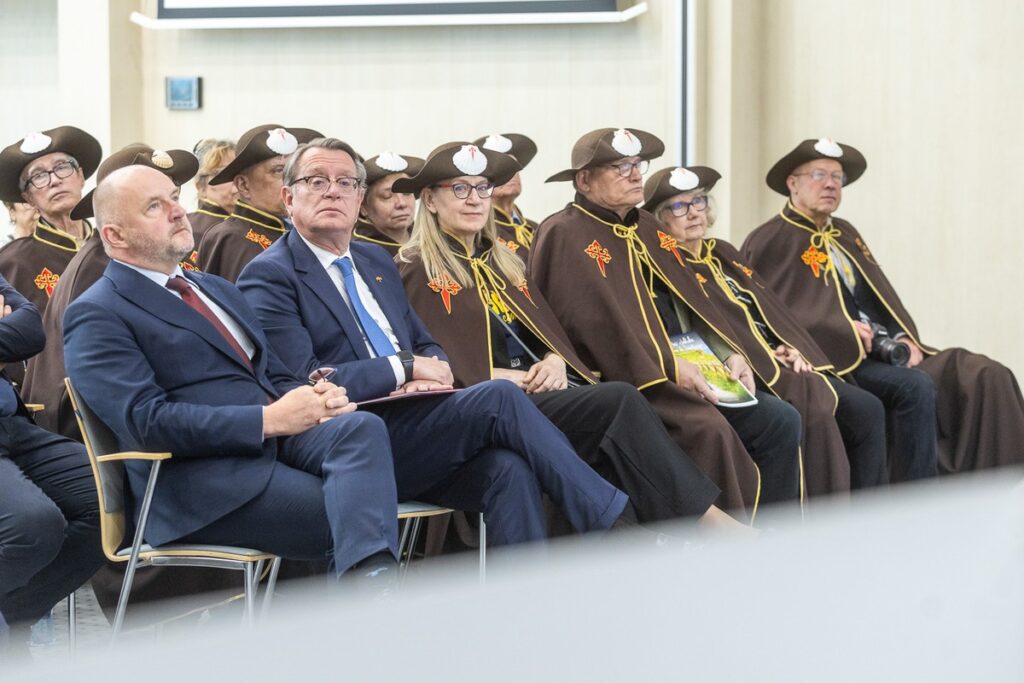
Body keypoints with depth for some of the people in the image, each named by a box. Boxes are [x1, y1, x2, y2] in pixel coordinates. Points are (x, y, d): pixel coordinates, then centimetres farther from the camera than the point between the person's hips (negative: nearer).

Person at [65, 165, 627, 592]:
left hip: (279, 440, 8)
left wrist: (311, 397, 1)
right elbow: (144, 420, -12)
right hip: (207, 480, -7)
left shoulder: (217, 291, 29)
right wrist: (270, 419, -19)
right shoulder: (97, 317, 2)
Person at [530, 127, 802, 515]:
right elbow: (597, 324, -17)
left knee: (780, 421, -4)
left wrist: (729, 353, 2)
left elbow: (690, 302, 19)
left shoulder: (645, 229, 20)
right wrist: (669, 368, -18)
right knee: (709, 429, -32)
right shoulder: (565, 235, -7)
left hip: (668, 378, 9)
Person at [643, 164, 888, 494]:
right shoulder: (664, 262, -1)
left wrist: (793, 349, 2)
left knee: (867, 410, -8)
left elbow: (770, 308, 17)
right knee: (815, 407, -31)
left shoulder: (724, 253, 24)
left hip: (780, 364, 8)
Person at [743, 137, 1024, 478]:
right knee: (915, 387, -32)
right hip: (838, 357, -7)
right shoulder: (769, 242, -1)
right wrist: (844, 332, -20)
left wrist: (906, 339, 0)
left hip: (887, 348, 8)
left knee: (985, 376, -12)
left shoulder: (845, 234, 24)